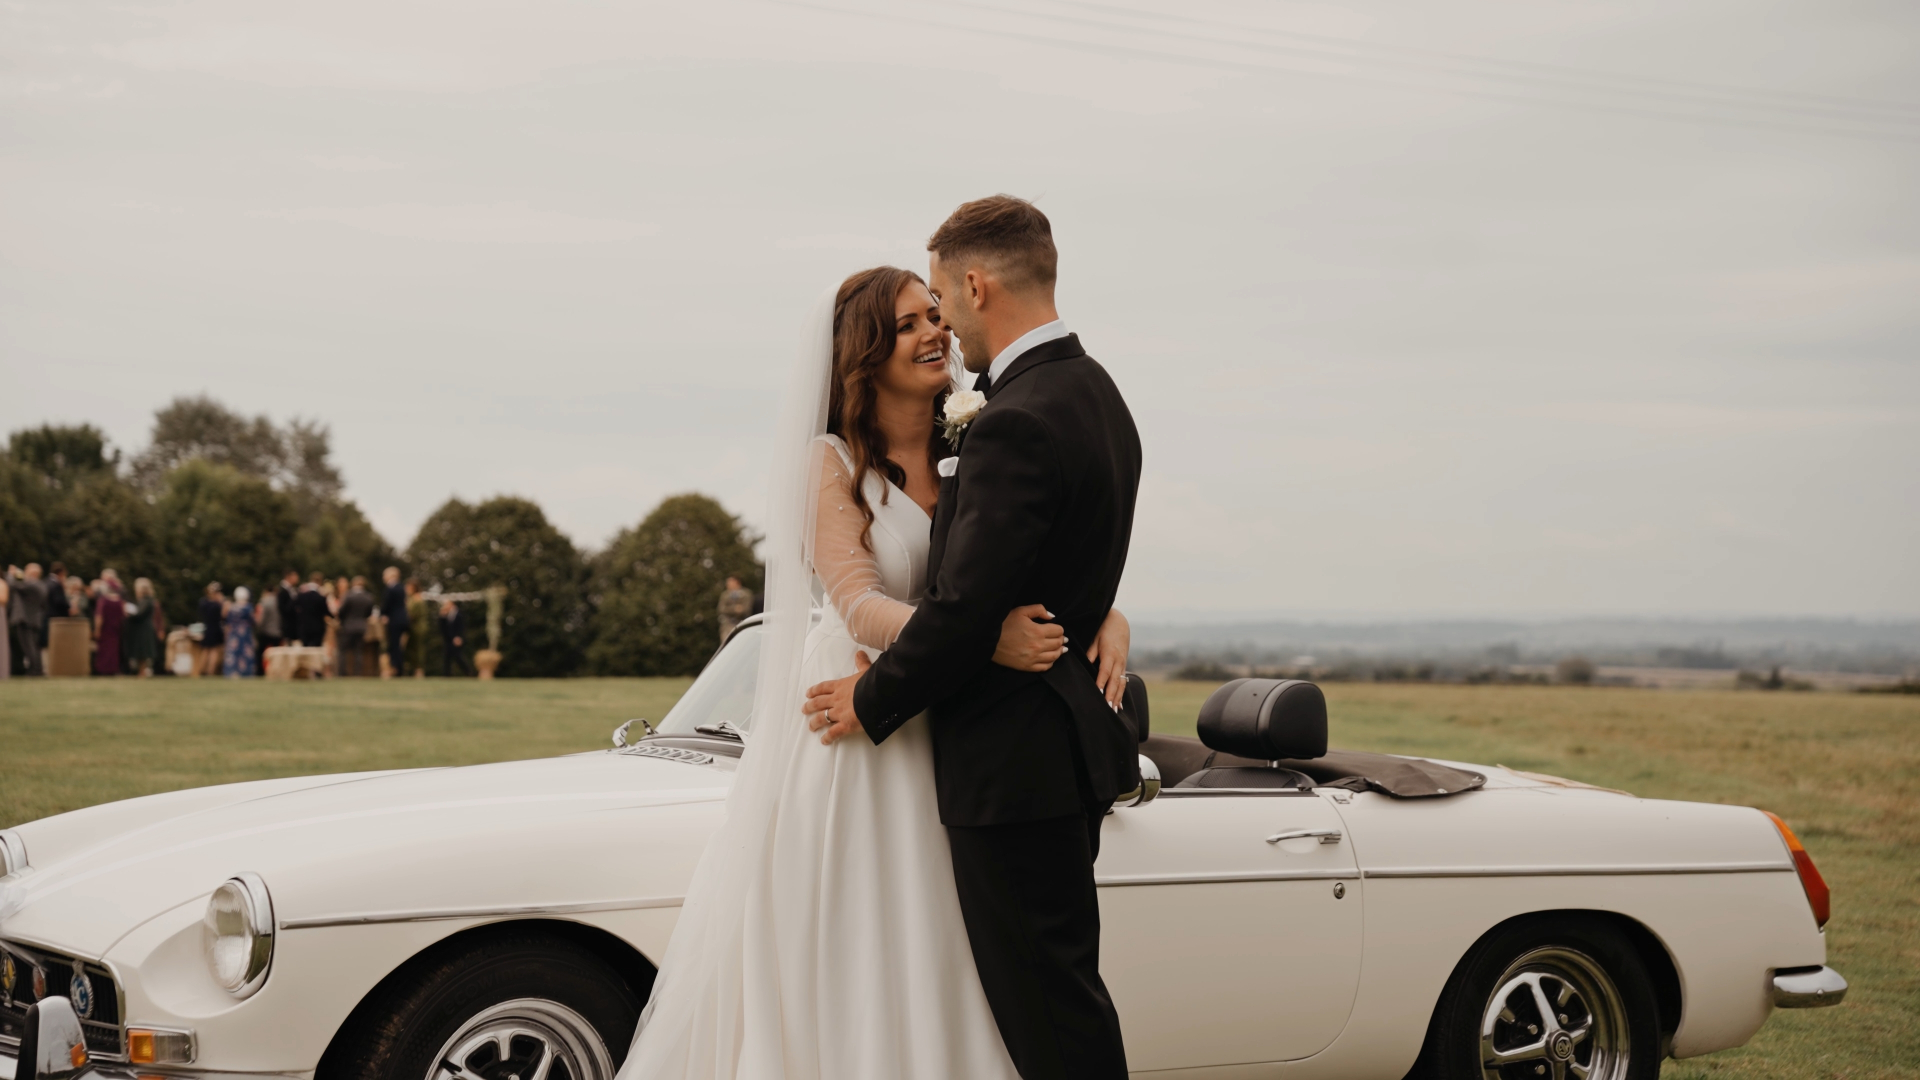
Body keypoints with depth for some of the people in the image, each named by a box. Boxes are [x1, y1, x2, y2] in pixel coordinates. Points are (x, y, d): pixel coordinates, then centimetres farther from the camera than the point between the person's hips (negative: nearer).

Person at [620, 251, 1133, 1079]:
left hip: (933, 741, 4)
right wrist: (987, 641, -32)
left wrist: (1108, 615, -17)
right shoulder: (832, 462, -8)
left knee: (922, 962, 8)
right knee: (828, 959, 3)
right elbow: (860, 608, -18)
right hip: (844, 732, -4)